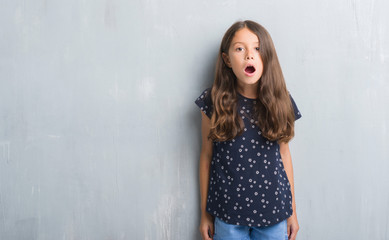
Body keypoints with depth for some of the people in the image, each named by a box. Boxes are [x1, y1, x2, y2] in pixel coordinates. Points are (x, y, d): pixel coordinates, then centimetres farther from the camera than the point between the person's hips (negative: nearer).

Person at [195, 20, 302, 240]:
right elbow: (207, 156, 0)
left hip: (273, 212, 2)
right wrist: (205, 213, 4)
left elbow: (283, 153, 5)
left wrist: (292, 211, 9)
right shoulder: (215, 102, -7)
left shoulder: (280, 101, -2)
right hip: (228, 212, -1)